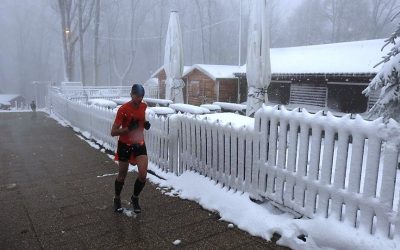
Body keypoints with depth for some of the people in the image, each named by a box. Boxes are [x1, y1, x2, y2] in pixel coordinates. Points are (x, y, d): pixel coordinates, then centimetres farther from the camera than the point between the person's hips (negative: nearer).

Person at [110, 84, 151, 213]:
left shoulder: (144, 106, -3)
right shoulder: (123, 109, -20)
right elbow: (113, 132, -19)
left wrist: (146, 123, -3)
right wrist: (129, 128, -32)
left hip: (140, 144, 4)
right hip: (125, 145, -4)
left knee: (143, 174, -7)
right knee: (122, 175, 11)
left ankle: (135, 198, 21)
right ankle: (117, 199, 38)